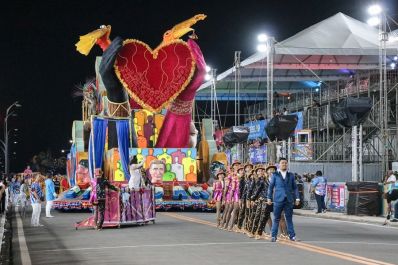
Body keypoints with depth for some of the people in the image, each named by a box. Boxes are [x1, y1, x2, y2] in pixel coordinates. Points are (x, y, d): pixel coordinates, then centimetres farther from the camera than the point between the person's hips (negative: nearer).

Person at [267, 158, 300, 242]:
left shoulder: (291, 175, 12)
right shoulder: (275, 175, 6)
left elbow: (295, 187, 13)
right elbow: (270, 187, 6)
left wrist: (297, 198, 6)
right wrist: (269, 198, 0)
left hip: (289, 200, 2)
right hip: (278, 199, -2)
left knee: (289, 218, 4)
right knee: (276, 218, 0)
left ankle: (292, 236, 8)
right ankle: (273, 236, 5)